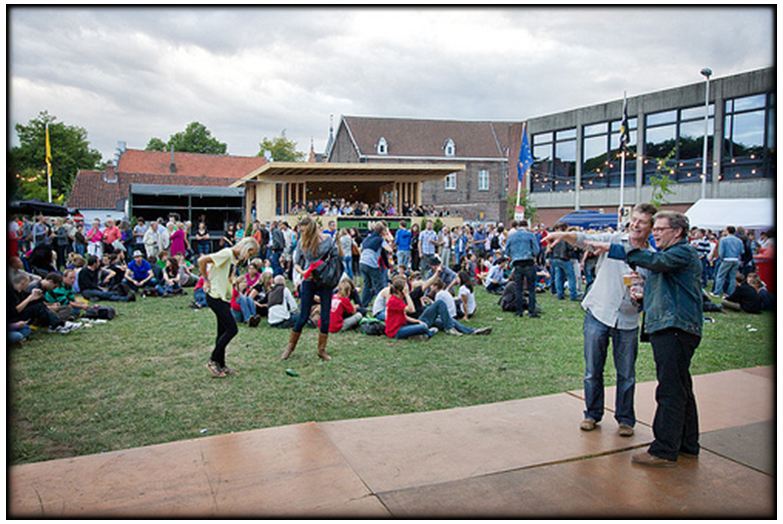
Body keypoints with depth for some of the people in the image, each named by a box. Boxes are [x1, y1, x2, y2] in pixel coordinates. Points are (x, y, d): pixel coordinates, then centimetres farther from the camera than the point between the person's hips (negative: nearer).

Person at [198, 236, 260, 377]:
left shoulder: (235, 258, 12)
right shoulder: (226, 253, -16)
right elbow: (202, 261, -21)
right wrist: (207, 280, -14)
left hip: (224, 298, 9)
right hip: (215, 297, -9)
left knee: (223, 332, 12)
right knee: (232, 329, -11)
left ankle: (221, 365, 19)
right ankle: (213, 361, 0)